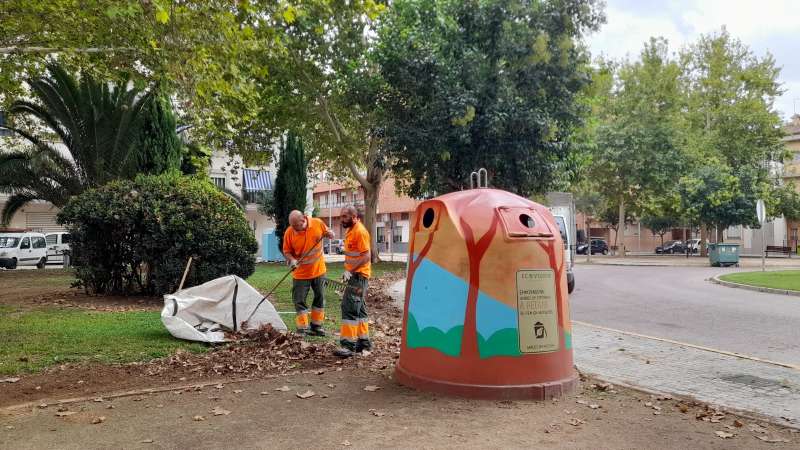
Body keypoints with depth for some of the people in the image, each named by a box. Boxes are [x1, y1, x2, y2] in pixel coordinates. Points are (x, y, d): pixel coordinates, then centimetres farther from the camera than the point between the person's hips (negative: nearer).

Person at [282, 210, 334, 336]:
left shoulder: (318, 223, -12)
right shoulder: (289, 232, -14)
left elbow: (326, 232, 8)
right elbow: (286, 251, -5)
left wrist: (329, 234, -14)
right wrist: (291, 260, -24)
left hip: (318, 270, 2)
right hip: (300, 273, -2)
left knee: (320, 298, 12)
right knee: (299, 301, 0)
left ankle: (316, 325, 27)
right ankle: (303, 328, 12)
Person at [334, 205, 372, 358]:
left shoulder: (360, 231, -16)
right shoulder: (351, 231, 14)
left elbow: (366, 257, -21)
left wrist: (351, 271, -26)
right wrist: (349, 271, 15)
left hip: (358, 275, -10)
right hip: (354, 275, 10)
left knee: (349, 308, -12)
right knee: (358, 308, 15)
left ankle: (348, 345, -11)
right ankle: (364, 341, 23)